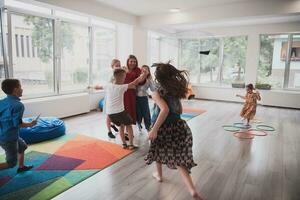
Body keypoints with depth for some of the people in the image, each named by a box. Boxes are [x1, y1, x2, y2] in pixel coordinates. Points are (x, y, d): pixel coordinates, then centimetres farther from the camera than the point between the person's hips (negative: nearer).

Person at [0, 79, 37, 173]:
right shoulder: (18, 105, -21)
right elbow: (17, 124, -23)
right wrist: (30, 124, -8)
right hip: (9, 138, -8)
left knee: (23, 146, 30)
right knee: (11, 163, 7)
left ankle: (21, 167, 42)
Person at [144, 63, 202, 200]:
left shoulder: (157, 93, -12)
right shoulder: (176, 89, 7)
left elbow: (165, 110, -29)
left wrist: (154, 130, -27)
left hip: (164, 128, -4)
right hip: (179, 126, 4)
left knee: (159, 150, 26)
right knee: (179, 159, 5)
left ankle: (159, 175, 47)